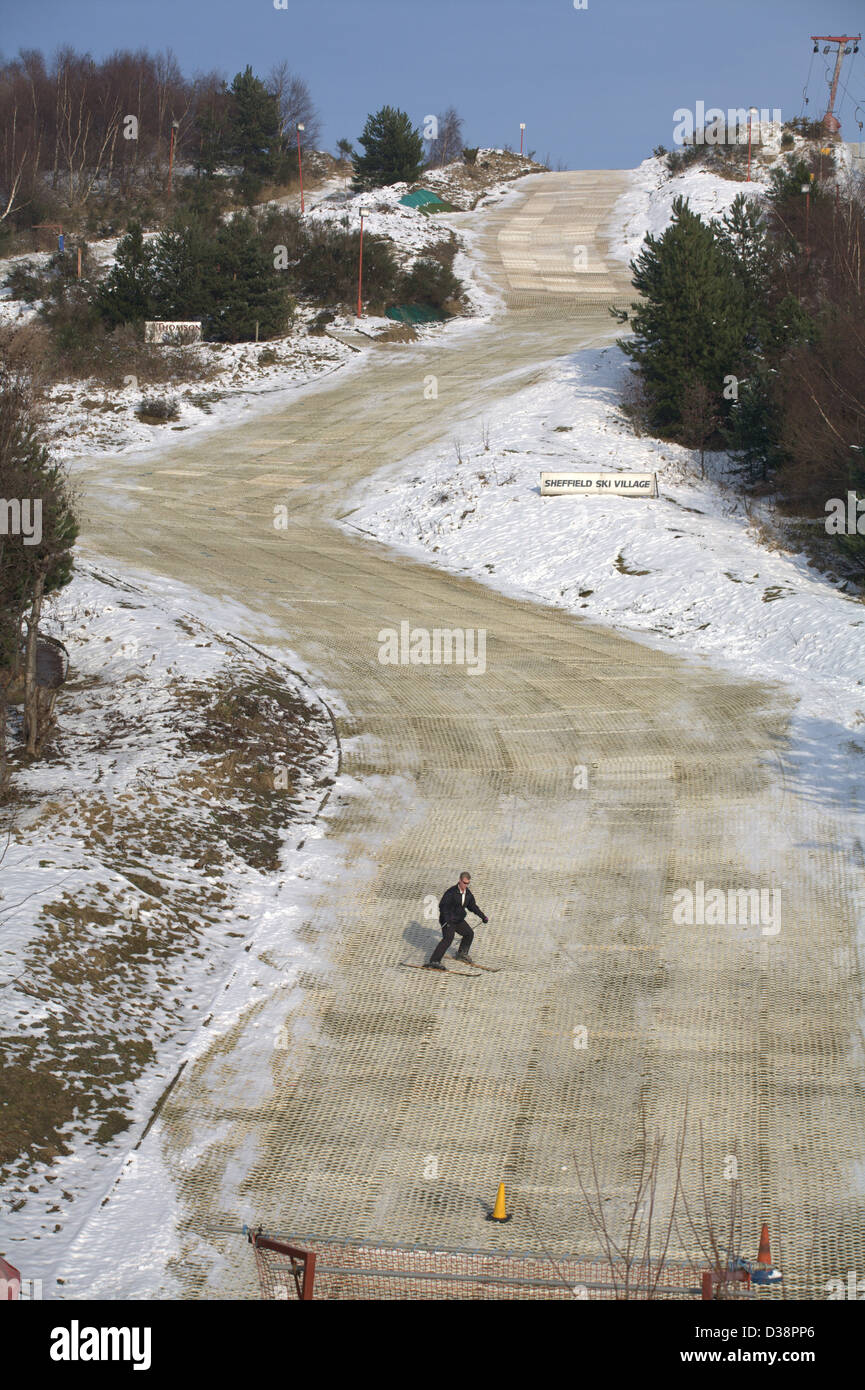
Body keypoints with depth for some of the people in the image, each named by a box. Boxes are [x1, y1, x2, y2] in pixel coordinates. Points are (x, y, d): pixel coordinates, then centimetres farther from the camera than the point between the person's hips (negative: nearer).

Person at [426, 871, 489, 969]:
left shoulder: (468, 893, 3)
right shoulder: (451, 892, -21)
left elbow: (473, 906, 18)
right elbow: (442, 906, -25)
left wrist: (483, 917, 17)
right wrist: (447, 920, -37)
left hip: (459, 920, 8)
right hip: (448, 920, -8)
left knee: (469, 934, 18)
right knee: (448, 938, -23)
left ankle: (462, 954, 43)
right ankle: (433, 962, -27)